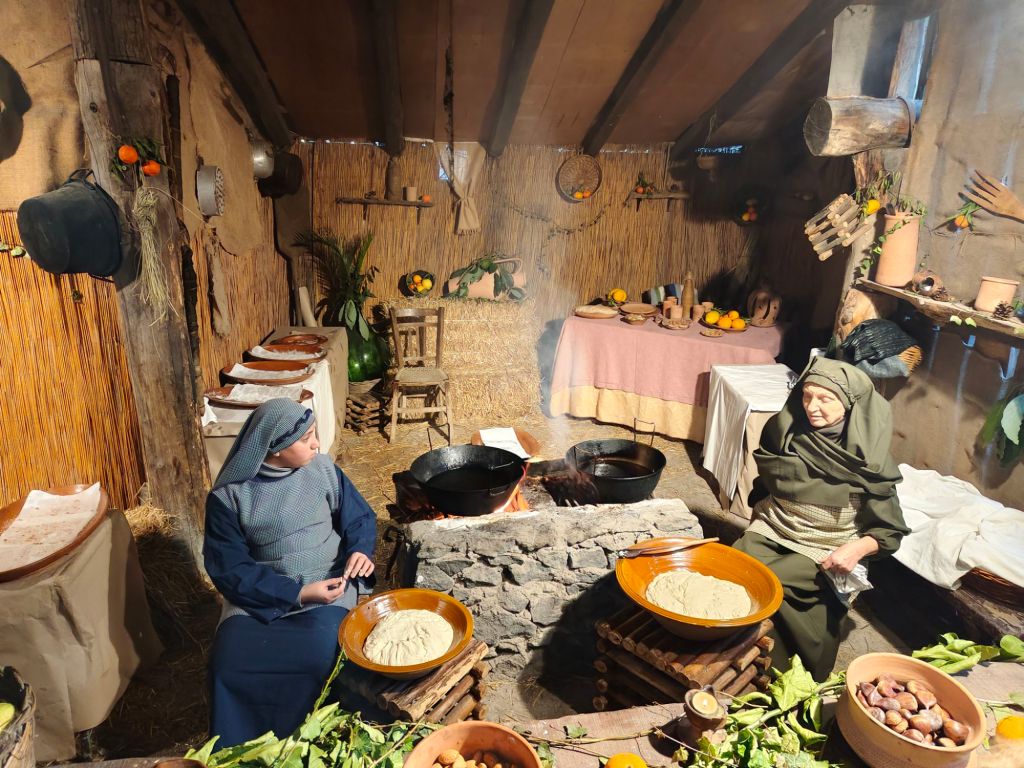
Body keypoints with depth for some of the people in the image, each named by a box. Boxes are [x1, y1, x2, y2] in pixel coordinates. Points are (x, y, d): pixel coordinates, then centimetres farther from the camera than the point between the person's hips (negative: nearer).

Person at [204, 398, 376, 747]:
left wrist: (360, 550, -14)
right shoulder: (228, 496, -8)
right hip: (259, 597, 0)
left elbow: (360, 517, 9)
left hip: (327, 588, 0)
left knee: (318, 657, -28)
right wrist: (298, 593, -18)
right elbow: (230, 571, -9)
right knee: (230, 666, -25)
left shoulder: (322, 469, -2)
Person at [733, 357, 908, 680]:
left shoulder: (869, 459, -12)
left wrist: (858, 548, -22)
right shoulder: (784, 429, -3)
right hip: (773, 531, 3)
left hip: (825, 552, -3)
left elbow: (889, 530, -6)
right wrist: (763, 510, 6)